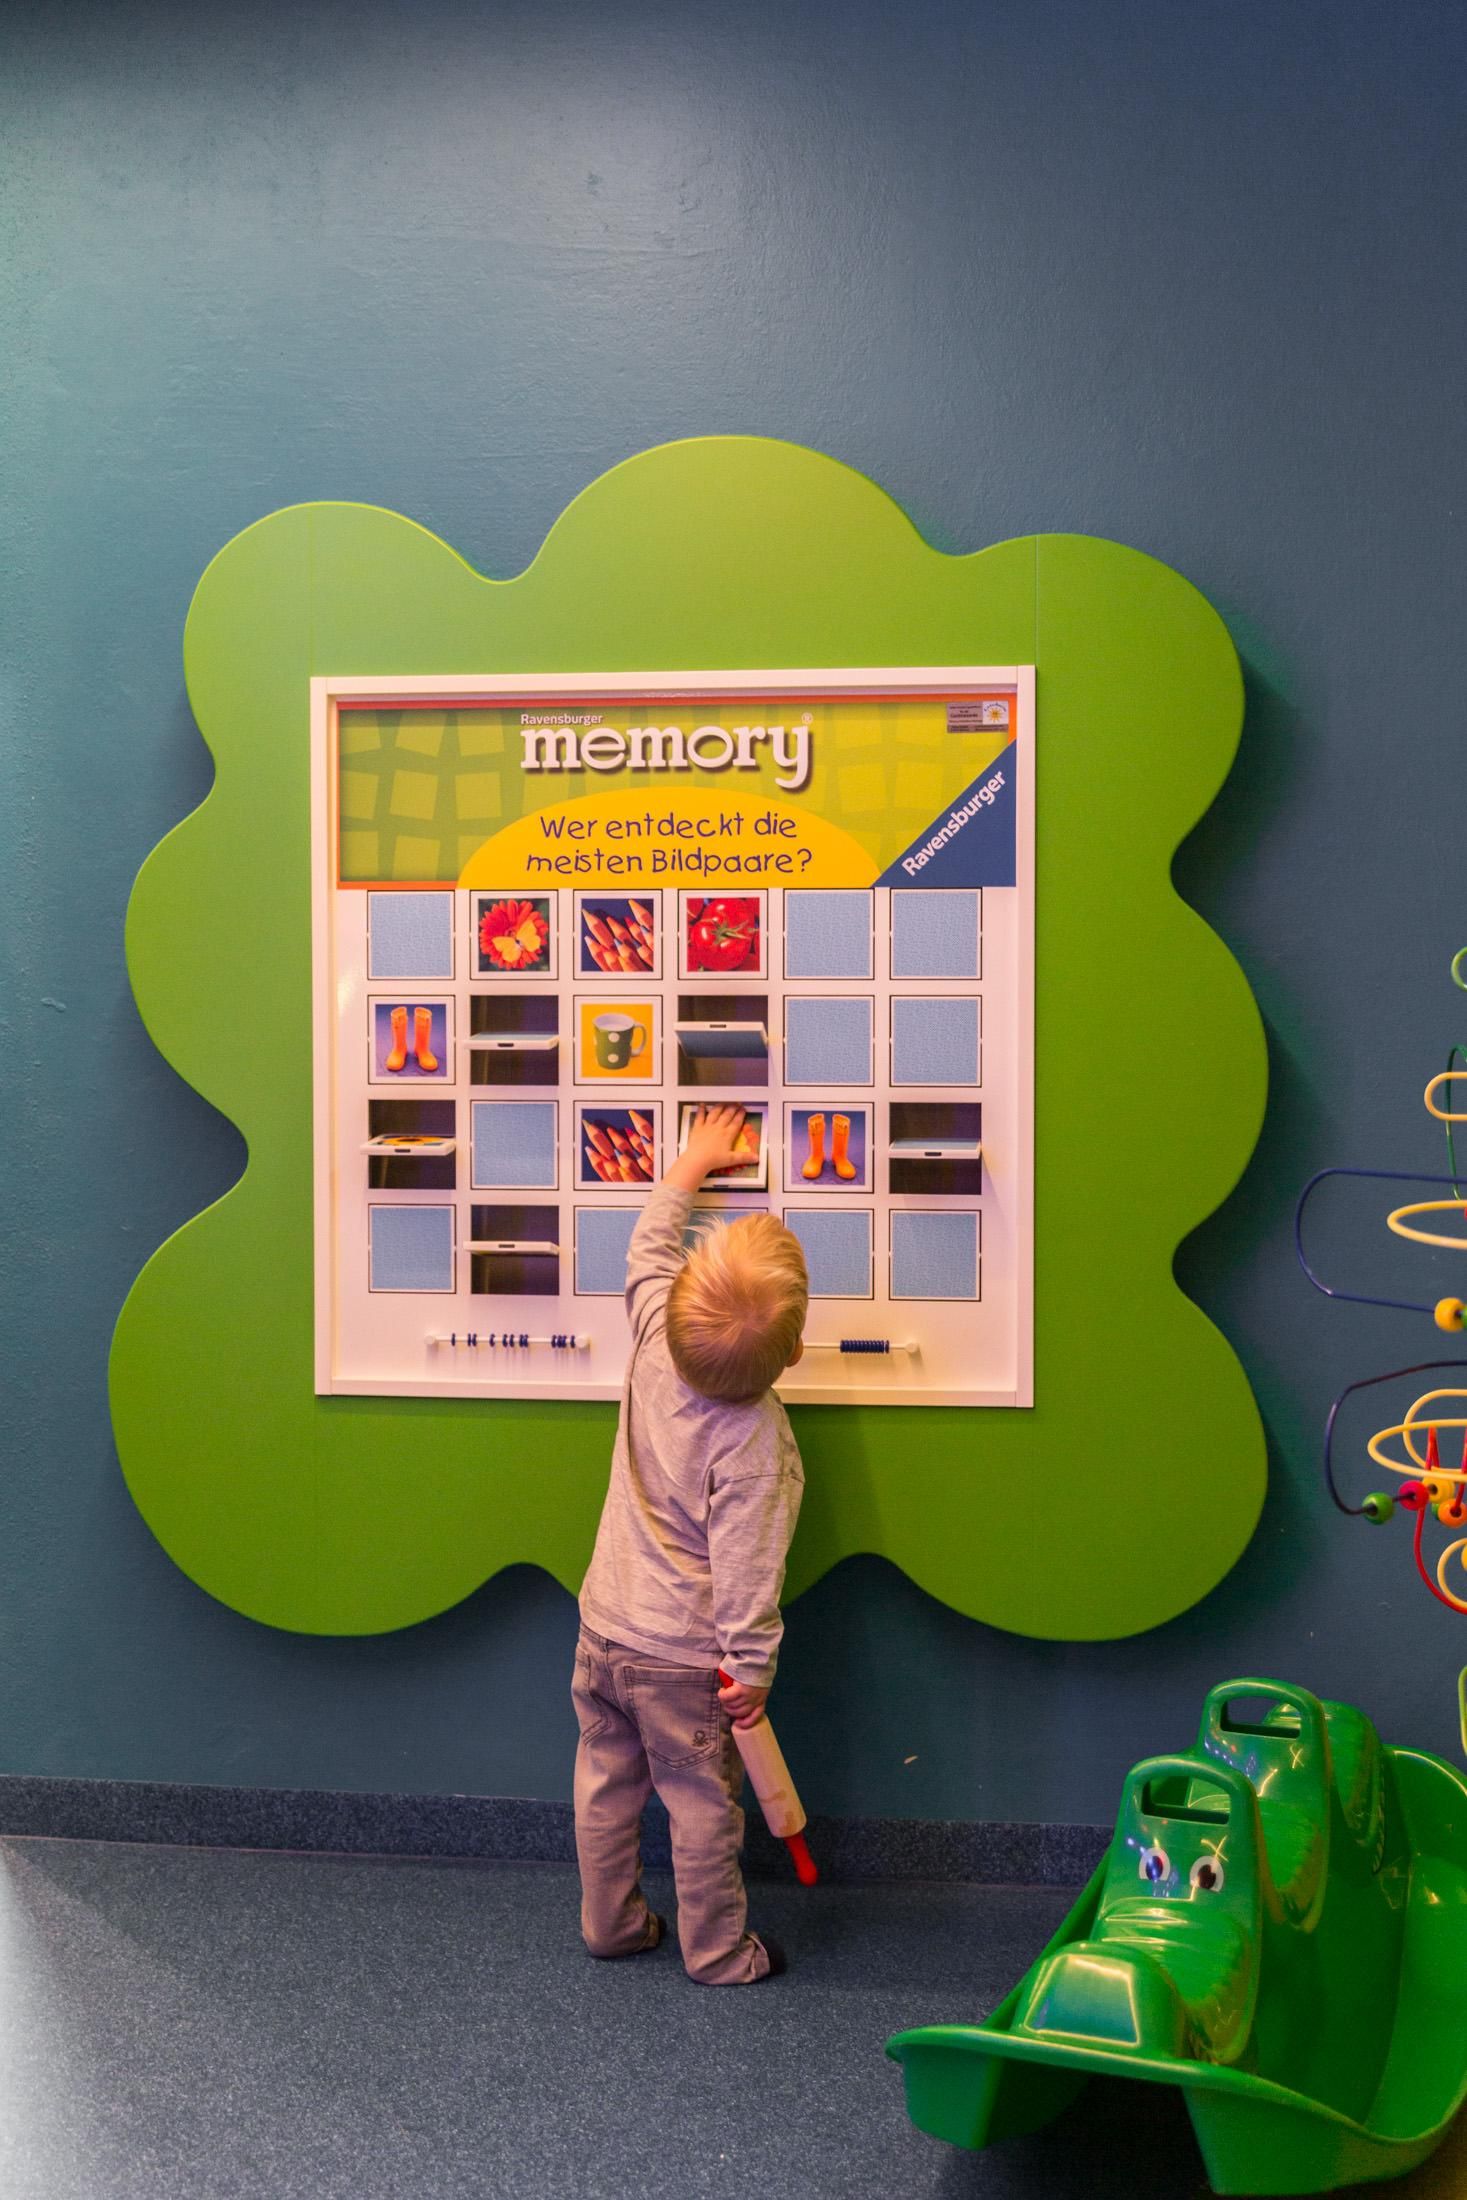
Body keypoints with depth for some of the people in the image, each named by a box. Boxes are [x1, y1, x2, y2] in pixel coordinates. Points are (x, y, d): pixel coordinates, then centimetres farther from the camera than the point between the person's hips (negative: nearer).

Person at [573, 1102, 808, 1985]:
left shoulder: (654, 1343, -12)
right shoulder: (758, 1444, -27)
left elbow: (648, 1249, 7)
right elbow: (744, 1566, -24)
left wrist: (690, 1166, 18)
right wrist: (751, 1667, -13)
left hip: (604, 1627, 6)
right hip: (681, 1659, -6)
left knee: (608, 1781, 20)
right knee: (703, 1803, 12)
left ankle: (611, 1922, 38)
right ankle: (719, 1953, 28)